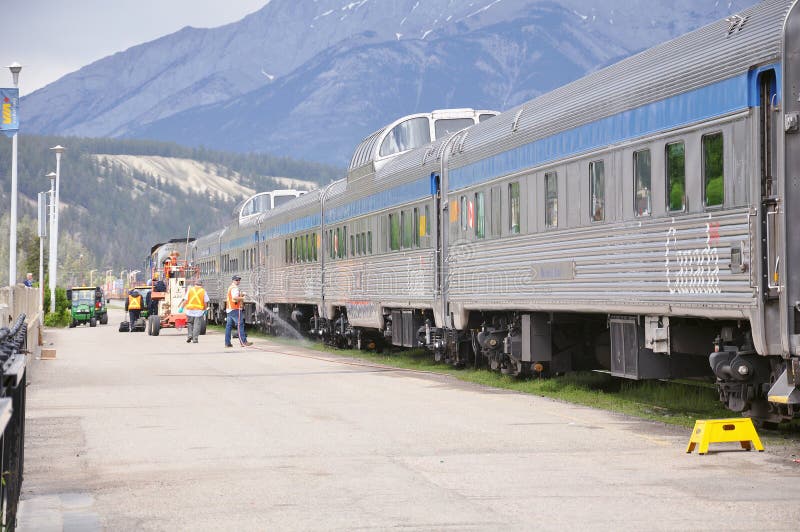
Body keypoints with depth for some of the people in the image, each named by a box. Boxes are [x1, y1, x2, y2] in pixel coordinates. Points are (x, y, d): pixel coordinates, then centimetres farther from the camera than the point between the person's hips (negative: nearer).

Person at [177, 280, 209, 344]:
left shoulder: (190, 290, 4)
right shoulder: (203, 291, 2)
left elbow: (185, 300, 0)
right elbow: (205, 302, 1)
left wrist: (181, 307, 4)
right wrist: (205, 309, 14)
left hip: (190, 310, 1)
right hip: (199, 310, -1)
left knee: (189, 323, 17)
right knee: (197, 325, 2)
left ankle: (189, 335, 5)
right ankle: (195, 338, -2)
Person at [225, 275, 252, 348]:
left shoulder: (230, 287, 20)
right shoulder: (235, 288, -11)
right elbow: (235, 297, -26)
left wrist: (241, 294, 12)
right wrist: (242, 298, -12)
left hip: (229, 309, 10)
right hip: (235, 309, -10)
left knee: (229, 325, 7)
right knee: (240, 324, -9)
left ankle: (227, 343, 7)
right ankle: (243, 341, -12)